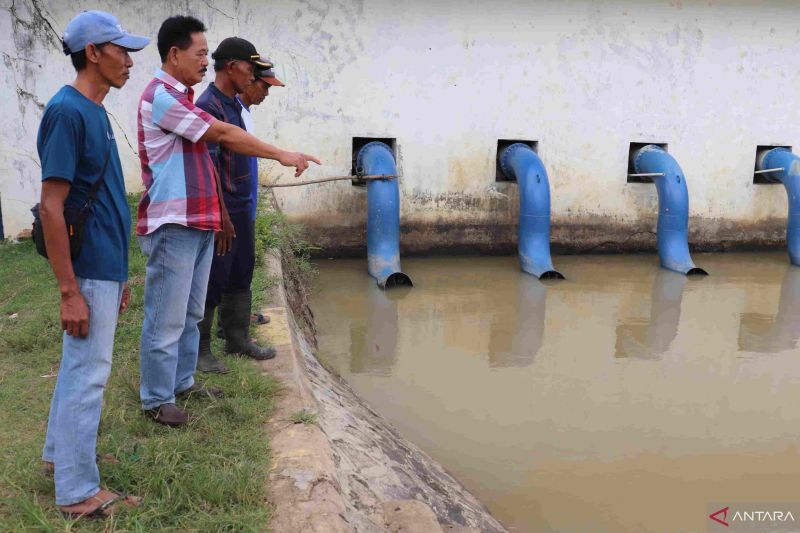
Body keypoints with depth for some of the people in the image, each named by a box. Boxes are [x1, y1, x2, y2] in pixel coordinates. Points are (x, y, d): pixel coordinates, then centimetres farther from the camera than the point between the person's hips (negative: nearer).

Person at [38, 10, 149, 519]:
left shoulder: (95, 111, 12)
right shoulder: (66, 110, -16)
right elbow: (51, 206, -20)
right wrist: (69, 291, -21)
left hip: (106, 266, 9)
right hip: (90, 271, -9)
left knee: (80, 365, 20)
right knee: (87, 373, 0)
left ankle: (60, 453, 38)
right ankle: (78, 491, 14)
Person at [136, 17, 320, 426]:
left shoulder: (181, 97, 18)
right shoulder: (160, 96, -13)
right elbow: (223, 134, -17)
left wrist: (219, 219, 19)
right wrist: (281, 155, -12)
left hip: (198, 223, 10)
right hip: (173, 225, -10)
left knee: (190, 313, 17)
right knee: (167, 317, -1)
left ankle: (182, 382, 30)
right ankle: (157, 399, 11)